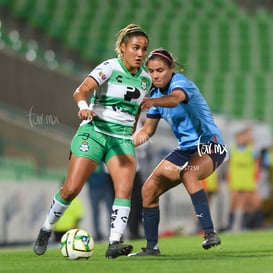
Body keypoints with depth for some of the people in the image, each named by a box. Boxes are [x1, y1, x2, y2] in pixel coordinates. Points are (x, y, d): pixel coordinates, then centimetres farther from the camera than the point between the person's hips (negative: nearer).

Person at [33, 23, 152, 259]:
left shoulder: (146, 79, 7)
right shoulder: (109, 68, -10)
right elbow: (81, 91, -25)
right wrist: (83, 106, -46)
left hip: (122, 139, 4)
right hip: (94, 132, -4)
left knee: (125, 188, -19)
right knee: (71, 189, -8)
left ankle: (114, 243, -23)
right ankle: (46, 229, 17)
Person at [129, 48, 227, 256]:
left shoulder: (181, 83, -17)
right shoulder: (156, 94, 6)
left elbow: (175, 99, -43)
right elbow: (148, 130, 16)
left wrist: (152, 102, -63)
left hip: (209, 145, -8)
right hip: (186, 149, 8)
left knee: (188, 174, -39)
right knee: (148, 190, 1)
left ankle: (210, 233, -39)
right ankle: (152, 247, 13)